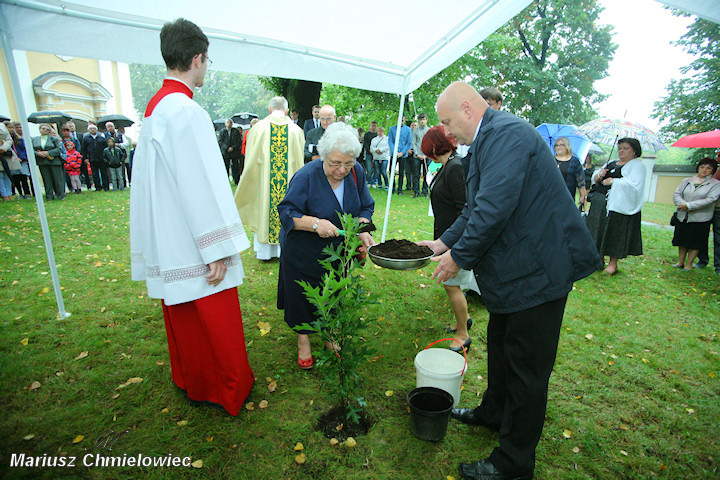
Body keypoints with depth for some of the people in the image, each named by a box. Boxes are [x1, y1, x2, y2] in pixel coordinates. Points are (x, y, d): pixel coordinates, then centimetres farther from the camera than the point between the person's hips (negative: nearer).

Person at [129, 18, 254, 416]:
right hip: (193, 242, -9)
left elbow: (150, 180, 15)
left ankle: (192, 381, 39)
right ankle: (225, 389, 25)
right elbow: (201, 185, -23)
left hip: (168, 242, 10)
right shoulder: (186, 111, -19)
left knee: (184, 317, 21)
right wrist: (217, 251, -20)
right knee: (214, 320, 6)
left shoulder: (153, 109, 11)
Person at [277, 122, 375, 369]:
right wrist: (315, 223, -32)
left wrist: (362, 230, -15)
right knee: (304, 297, 9)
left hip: (338, 250, 4)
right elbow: (286, 212, -17)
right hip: (303, 253, -4)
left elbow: (365, 207, 3)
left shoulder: (356, 173, -8)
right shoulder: (306, 176, -22)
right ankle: (303, 341, 32)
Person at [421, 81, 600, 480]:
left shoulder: (507, 133, -20)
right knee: (500, 347, 24)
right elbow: (476, 208, 16)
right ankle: (494, 413, 47)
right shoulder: (487, 141, 12)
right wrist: (444, 242, 10)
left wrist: (459, 257, -18)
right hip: (514, 268, 10)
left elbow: (495, 208, -29)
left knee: (527, 368, 4)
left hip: (539, 269, -10)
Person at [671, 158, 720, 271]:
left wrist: (689, 206, -19)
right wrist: (682, 204, -17)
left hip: (700, 219, -3)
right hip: (682, 217, 4)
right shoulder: (686, 181, 9)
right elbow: (676, 194, 3)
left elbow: (710, 200, -14)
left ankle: (689, 264, 16)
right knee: (682, 241, 11)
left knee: (695, 243, 4)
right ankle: (680, 261, 24)